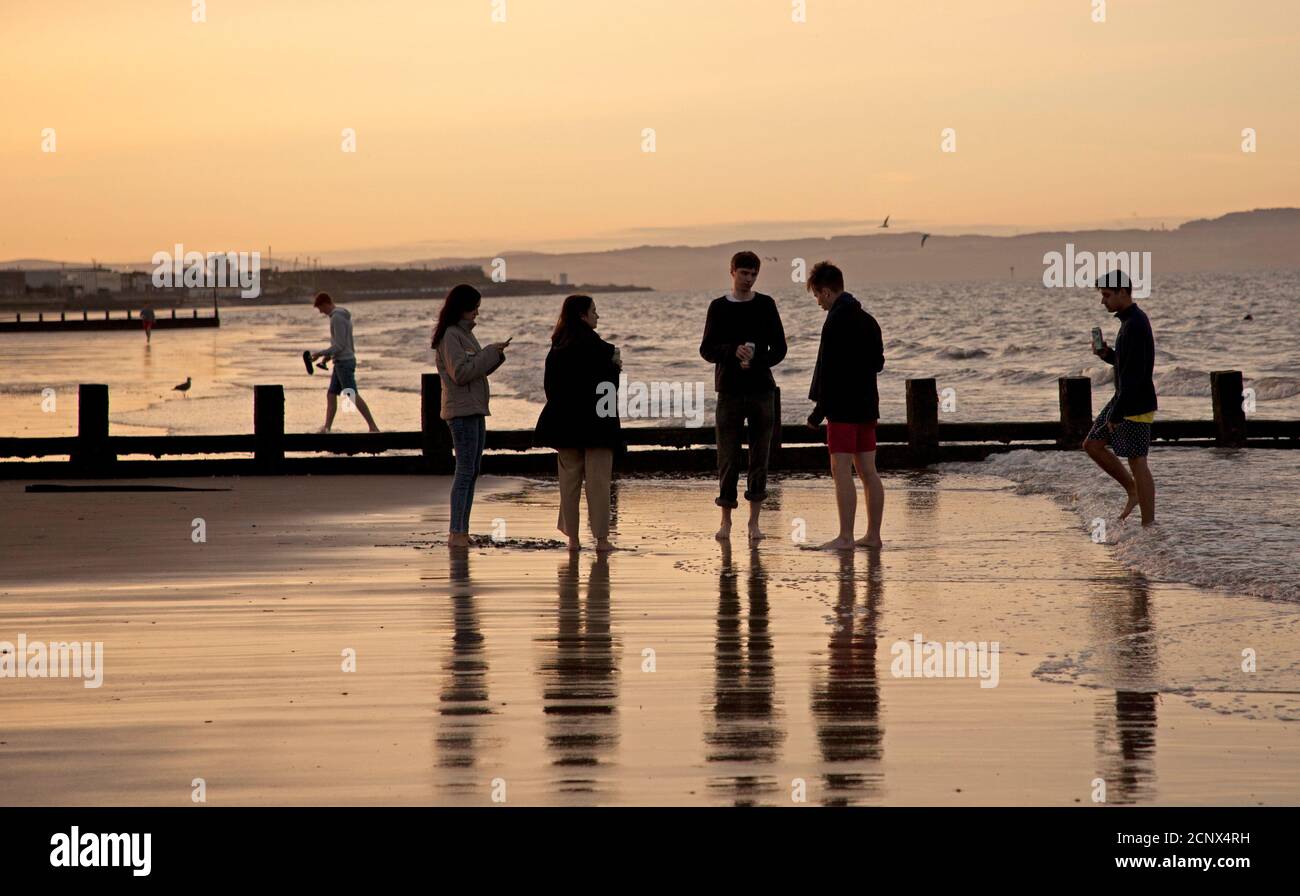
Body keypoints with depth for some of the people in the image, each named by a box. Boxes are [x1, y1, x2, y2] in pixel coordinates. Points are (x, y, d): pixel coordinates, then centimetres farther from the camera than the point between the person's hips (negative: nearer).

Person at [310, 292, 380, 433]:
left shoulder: (337, 318, -17)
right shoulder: (343, 316, 15)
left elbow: (340, 345, -21)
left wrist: (320, 353, -15)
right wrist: (329, 355, 17)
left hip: (344, 362, -10)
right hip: (341, 362, 10)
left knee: (353, 396, -10)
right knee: (331, 395, 10)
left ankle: (373, 427, -11)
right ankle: (326, 427, 12)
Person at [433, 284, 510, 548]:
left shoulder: (464, 333, 18)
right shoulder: (450, 335, -12)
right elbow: (461, 373, -20)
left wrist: (496, 354, 6)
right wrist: (489, 353, -15)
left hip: (475, 409, 10)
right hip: (461, 410, -10)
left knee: (471, 472, 8)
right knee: (465, 471, -12)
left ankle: (463, 531, 10)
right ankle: (455, 533, -12)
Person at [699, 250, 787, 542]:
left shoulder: (765, 305, 7)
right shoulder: (719, 307, 5)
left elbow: (779, 348, 5)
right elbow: (706, 350, 1)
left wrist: (756, 362, -13)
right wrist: (734, 351, -17)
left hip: (761, 389, 1)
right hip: (730, 390, -1)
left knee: (759, 457, 1)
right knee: (728, 457, -2)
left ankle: (754, 521, 6)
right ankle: (726, 520, 6)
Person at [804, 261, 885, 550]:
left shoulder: (837, 321, -14)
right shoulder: (867, 320, 13)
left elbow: (829, 368, -17)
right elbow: (878, 363, 19)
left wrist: (820, 408, -13)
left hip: (842, 406, -9)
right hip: (867, 405, 9)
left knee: (841, 471, -8)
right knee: (868, 471, 10)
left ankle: (845, 537, -12)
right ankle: (873, 535, 12)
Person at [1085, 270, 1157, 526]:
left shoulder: (1134, 326, -21)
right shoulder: (1132, 319, 11)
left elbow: (1134, 373, -25)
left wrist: (1116, 414, -23)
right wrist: (1107, 354, 2)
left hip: (1136, 406, -10)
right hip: (1124, 399, 10)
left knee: (1136, 462, -3)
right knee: (1092, 445, 12)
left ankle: (1148, 524, 3)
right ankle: (1134, 491, 19)